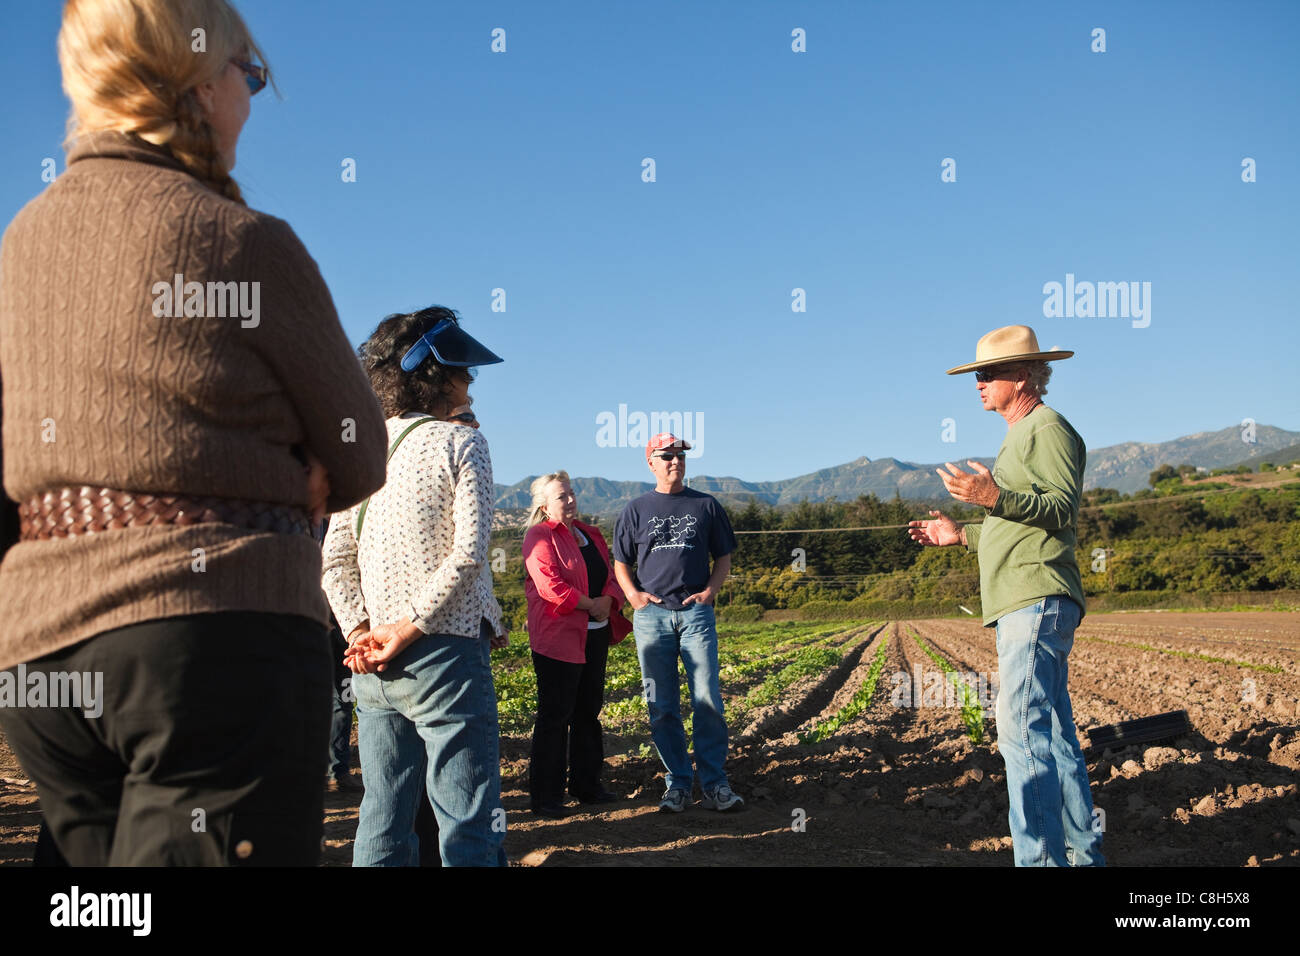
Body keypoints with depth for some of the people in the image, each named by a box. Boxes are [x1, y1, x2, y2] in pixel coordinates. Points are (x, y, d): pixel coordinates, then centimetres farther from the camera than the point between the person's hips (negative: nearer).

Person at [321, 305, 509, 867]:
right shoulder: (460, 442, -4)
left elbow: (334, 557, 7)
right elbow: (468, 554, -15)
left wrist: (361, 630, 0)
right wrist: (410, 628, -11)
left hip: (372, 666, 6)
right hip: (445, 653, -6)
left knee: (383, 823, 13)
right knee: (468, 823, -1)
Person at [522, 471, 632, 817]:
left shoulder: (590, 534, 16)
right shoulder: (539, 537, -7)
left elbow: (611, 574, 12)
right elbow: (550, 586, -18)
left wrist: (608, 600, -8)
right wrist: (589, 605, -13)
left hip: (596, 633, 8)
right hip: (559, 637, -7)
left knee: (589, 710, 13)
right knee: (555, 714, -4)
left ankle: (587, 784, 24)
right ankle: (545, 795, 4)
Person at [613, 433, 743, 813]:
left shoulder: (706, 506, 12)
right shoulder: (636, 509, 11)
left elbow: (723, 558, 14)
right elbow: (621, 563, 14)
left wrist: (710, 591, -2)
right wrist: (634, 595, -3)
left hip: (696, 612, 0)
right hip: (651, 615, 1)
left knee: (708, 700, -6)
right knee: (661, 707, 2)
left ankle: (714, 784, 2)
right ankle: (677, 782, 12)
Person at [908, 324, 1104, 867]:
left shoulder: (1048, 427, -4)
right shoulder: (1020, 437, 26)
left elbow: (1064, 509, -18)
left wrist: (995, 498, -31)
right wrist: (962, 535, 25)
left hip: (1039, 602, -11)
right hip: (1022, 604, 11)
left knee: (1023, 730, -15)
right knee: (1054, 734, 13)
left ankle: (1041, 858, -14)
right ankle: (1084, 854, 20)